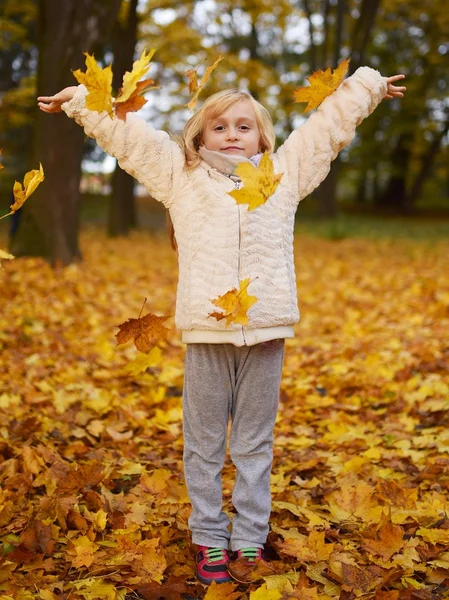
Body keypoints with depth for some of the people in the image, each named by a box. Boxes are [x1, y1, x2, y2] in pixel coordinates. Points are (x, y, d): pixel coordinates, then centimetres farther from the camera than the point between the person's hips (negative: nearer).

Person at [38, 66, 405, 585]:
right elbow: (126, 132, 15)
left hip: (266, 332, 1)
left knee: (254, 445, 8)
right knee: (203, 444, 6)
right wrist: (81, 99, 15)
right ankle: (209, 541, 19)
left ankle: (249, 541, 19)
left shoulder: (284, 174, 16)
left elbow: (332, 122, 24)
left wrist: (369, 84, 31)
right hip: (205, 332, 0)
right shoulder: (181, 177, 13)